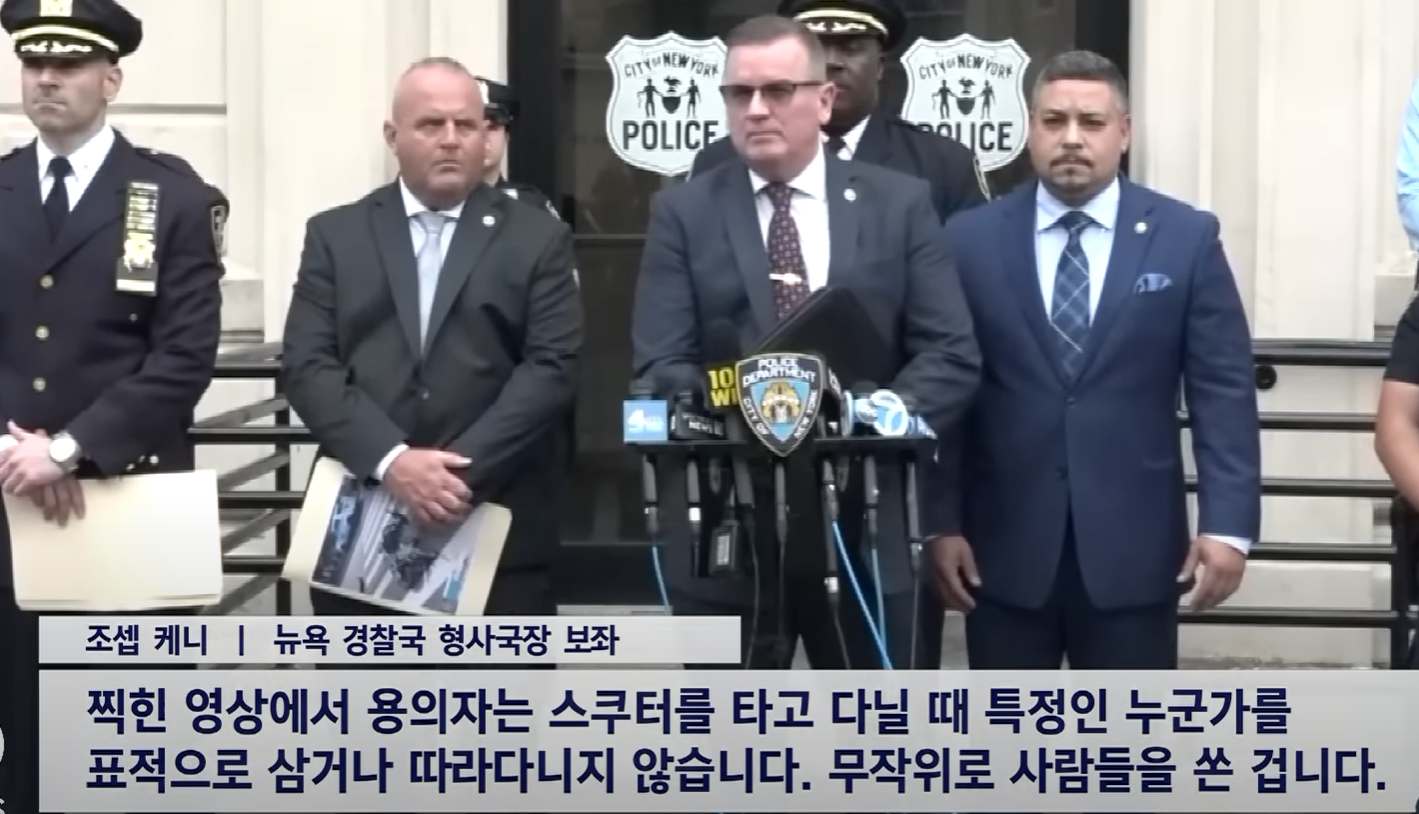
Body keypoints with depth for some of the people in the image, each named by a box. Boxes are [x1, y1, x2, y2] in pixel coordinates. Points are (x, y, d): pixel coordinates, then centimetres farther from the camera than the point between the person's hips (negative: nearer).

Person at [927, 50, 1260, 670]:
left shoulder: (1186, 238, 2)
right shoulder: (971, 240, 3)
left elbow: (1223, 391, 0)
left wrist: (1228, 524, -9)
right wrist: (942, 523, -3)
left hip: (1133, 543, 0)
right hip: (1004, 544, 1)